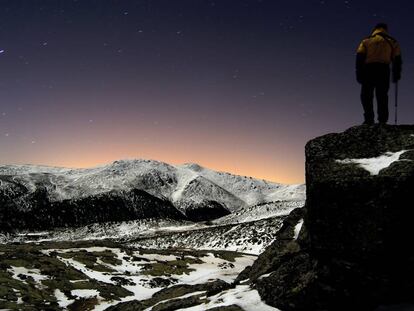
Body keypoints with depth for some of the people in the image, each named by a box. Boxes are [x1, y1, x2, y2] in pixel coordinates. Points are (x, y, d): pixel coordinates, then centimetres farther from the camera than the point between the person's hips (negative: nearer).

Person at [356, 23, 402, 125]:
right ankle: (382, 120, -3)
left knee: (366, 95, 3)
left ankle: (369, 119, -8)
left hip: (368, 69, -1)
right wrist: (396, 75, 14)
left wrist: (359, 74, 3)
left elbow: (359, 58, 5)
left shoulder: (366, 41, 16)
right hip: (384, 70, 1)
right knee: (382, 96, 4)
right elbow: (397, 60, 12)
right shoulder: (392, 42, 18)